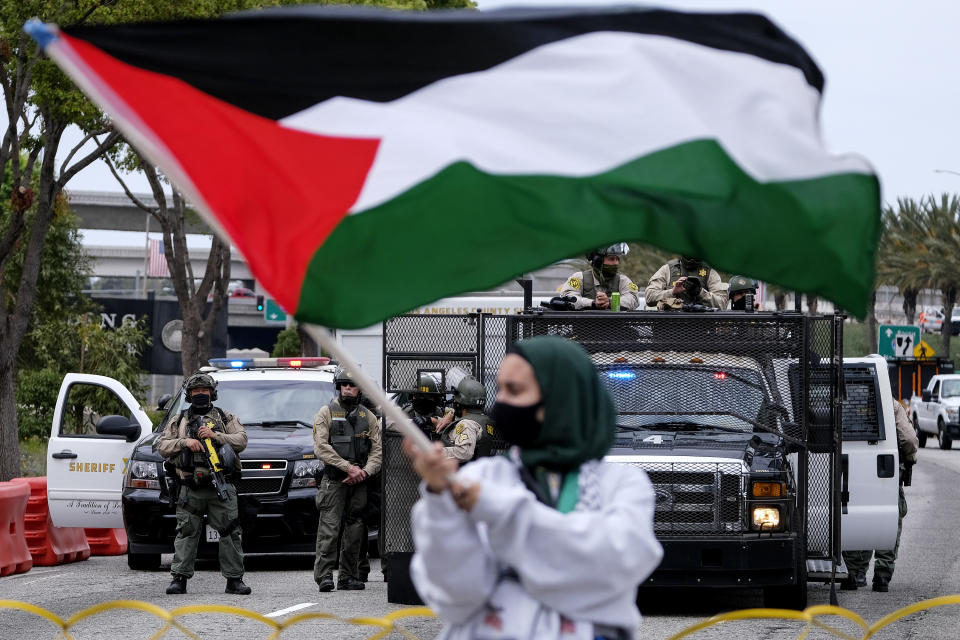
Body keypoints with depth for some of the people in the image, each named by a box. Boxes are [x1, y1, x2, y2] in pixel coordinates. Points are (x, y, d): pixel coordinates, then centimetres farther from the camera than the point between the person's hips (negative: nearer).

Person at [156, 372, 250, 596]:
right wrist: (185, 442, -7)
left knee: (230, 533, -4)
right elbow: (162, 446, 9)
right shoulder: (179, 421, 18)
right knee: (186, 533, -3)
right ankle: (179, 578, 0)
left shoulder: (226, 418, 15)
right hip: (190, 489, 1)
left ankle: (234, 579, -1)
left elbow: (241, 440, 2)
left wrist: (215, 436, -11)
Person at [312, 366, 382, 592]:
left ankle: (348, 577, 10)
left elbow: (377, 450, 9)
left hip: (359, 482, 4)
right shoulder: (327, 413, 2)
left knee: (354, 531, 4)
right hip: (333, 480, -4)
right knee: (329, 529, -11)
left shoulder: (368, 417, 13)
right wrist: (348, 467, -14)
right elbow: (321, 448, -8)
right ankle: (324, 575, -12)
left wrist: (364, 472, -9)